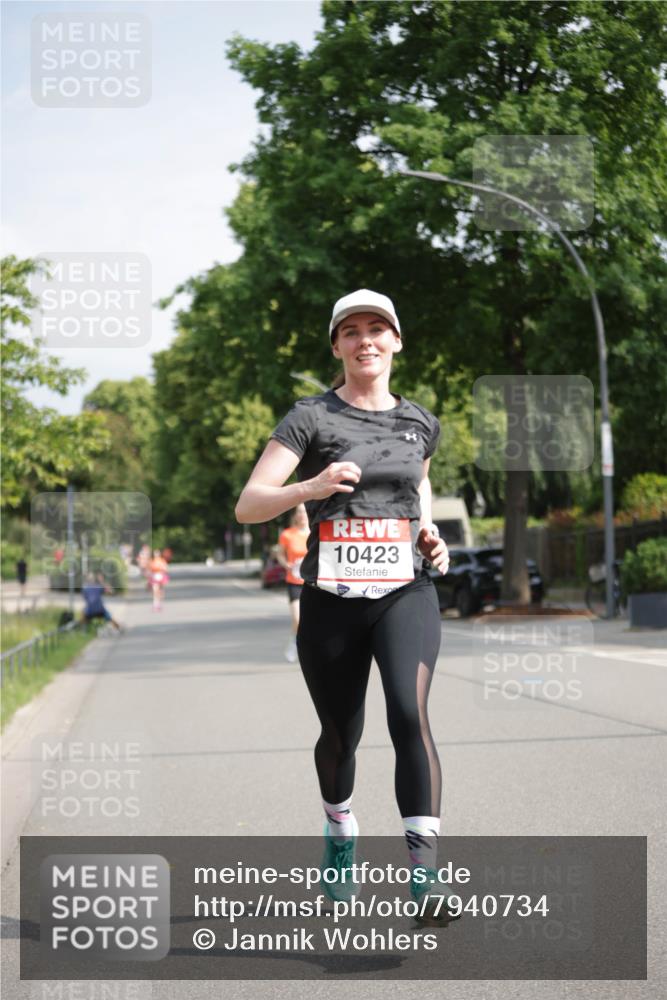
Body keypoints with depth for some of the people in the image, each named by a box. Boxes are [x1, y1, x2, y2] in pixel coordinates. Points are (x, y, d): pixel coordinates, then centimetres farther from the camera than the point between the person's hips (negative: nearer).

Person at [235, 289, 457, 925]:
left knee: (409, 713, -23)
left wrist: (429, 531, 11)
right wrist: (312, 487, -27)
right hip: (330, 603, -1)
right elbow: (247, 507, -10)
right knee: (340, 736, 12)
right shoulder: (312, 418, -2)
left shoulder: (420, 423, 9)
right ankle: (339, 828, 44)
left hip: (406, 594, 1)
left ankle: (424, 869, -23)